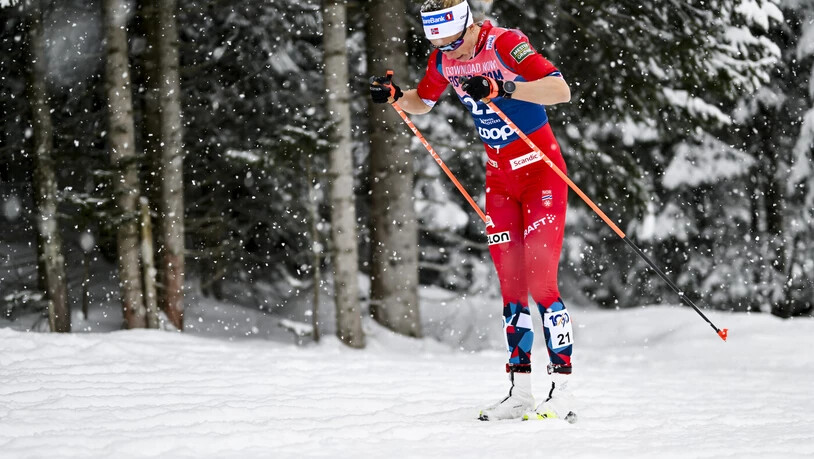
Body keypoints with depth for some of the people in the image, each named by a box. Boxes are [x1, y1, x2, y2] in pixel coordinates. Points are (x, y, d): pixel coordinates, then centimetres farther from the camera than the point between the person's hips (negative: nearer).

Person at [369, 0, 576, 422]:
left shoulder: (504, 43, -21)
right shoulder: (444, 59, 0)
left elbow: (560, 90, -32)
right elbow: (422, 103, 19)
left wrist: (502, 89, -42)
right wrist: (394, 96, -2)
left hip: (541, 170, -7)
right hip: (499, 177, 7)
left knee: (540, 280, -13)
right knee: (511, 286, 6)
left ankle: (562, 392, -12)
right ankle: (519, 391, 10)